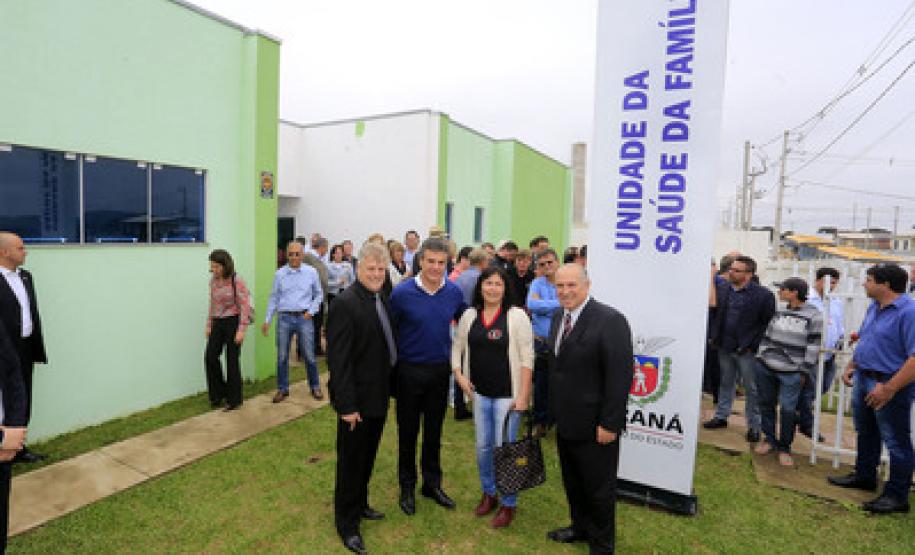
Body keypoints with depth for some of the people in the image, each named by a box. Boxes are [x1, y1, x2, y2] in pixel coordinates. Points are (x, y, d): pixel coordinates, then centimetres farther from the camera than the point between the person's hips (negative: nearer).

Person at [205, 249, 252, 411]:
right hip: (218, 323, 6)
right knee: (210, 357, -1)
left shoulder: (237, 281, -14)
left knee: (232, 360, 0)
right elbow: (212, 305, 15)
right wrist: (209, 325, 14)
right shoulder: (213, 281, 6)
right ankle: (219, 393, 19)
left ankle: (234, 399, 15)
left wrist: (241, 330, -18)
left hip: (233, 322, -6)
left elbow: (245, 306, -15)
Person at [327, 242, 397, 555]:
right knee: (352, 461, 9)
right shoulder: (345, 304, -22)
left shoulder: (379, 299, 5)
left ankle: (360, 505, 44)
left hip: (377, 397, 8)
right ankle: (347, 524, 28)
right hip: (357, 401, -8)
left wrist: (388, 389, 13)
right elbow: (338, 361, -23)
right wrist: (347, 406, -22)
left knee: (367, 457, 23)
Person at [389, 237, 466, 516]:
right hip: (409, 370, -3)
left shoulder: (454, 292, -4)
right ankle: (407, 487, 30)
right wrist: (392, 362, -4)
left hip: (440, 370, 3)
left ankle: (432, 483, 35)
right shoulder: (402, 292, -14)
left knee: (434, 430, 17)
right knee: (408, 431, 11)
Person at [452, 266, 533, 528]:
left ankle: (508, 503, 24)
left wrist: (523, 395, -15)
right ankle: (488, 494, 38)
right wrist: (458, 374, 2)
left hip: (508, 394, -4)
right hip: (479, 392, 5)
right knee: (483, 447, 16)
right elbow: (457, 346, 14)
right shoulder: (469, 315, 3)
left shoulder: (517, 316, -11)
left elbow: (526, 358, -12)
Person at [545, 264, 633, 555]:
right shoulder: (558, 317, 5)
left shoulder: (610, 320, -20)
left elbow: (621, 376, -21)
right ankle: (580, 526, 47)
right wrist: (554, 409, 9)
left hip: (595, 427, -7)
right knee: (572, 482, 24)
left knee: (599, 487, 13)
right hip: (565, 421, 7)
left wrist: (609, 424, -19)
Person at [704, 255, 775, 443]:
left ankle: (754, 426, 21)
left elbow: (767, 322, -9)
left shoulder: (763, 295, -11)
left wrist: (752, 344, -12)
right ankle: (721, 416, 30)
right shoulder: (722, 289, 3)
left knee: (752, 388, 8)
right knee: (725, 383, 18)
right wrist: (714, 337, 5)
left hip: (746, 350, -4)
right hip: (725, 347, 5)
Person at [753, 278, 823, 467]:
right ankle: (769, 438, 29)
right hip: (766, 366, 5)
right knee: (766, 403, 11)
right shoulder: (778, 311, 7)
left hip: (791, 372, -4)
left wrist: (804, 371, -6)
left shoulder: (813, 315, -6)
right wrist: (760, 357, 11)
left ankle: (784, 447, 15)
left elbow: (813, 346, -5)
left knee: (788, 409, -3)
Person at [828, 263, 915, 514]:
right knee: (866, 432, 22)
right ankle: (864, 476, 39)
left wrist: (889, 389, -27)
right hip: (863, 378, 9)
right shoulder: (874, 307, 8)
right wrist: (852, 366, 11)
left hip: (890, 383, -9)